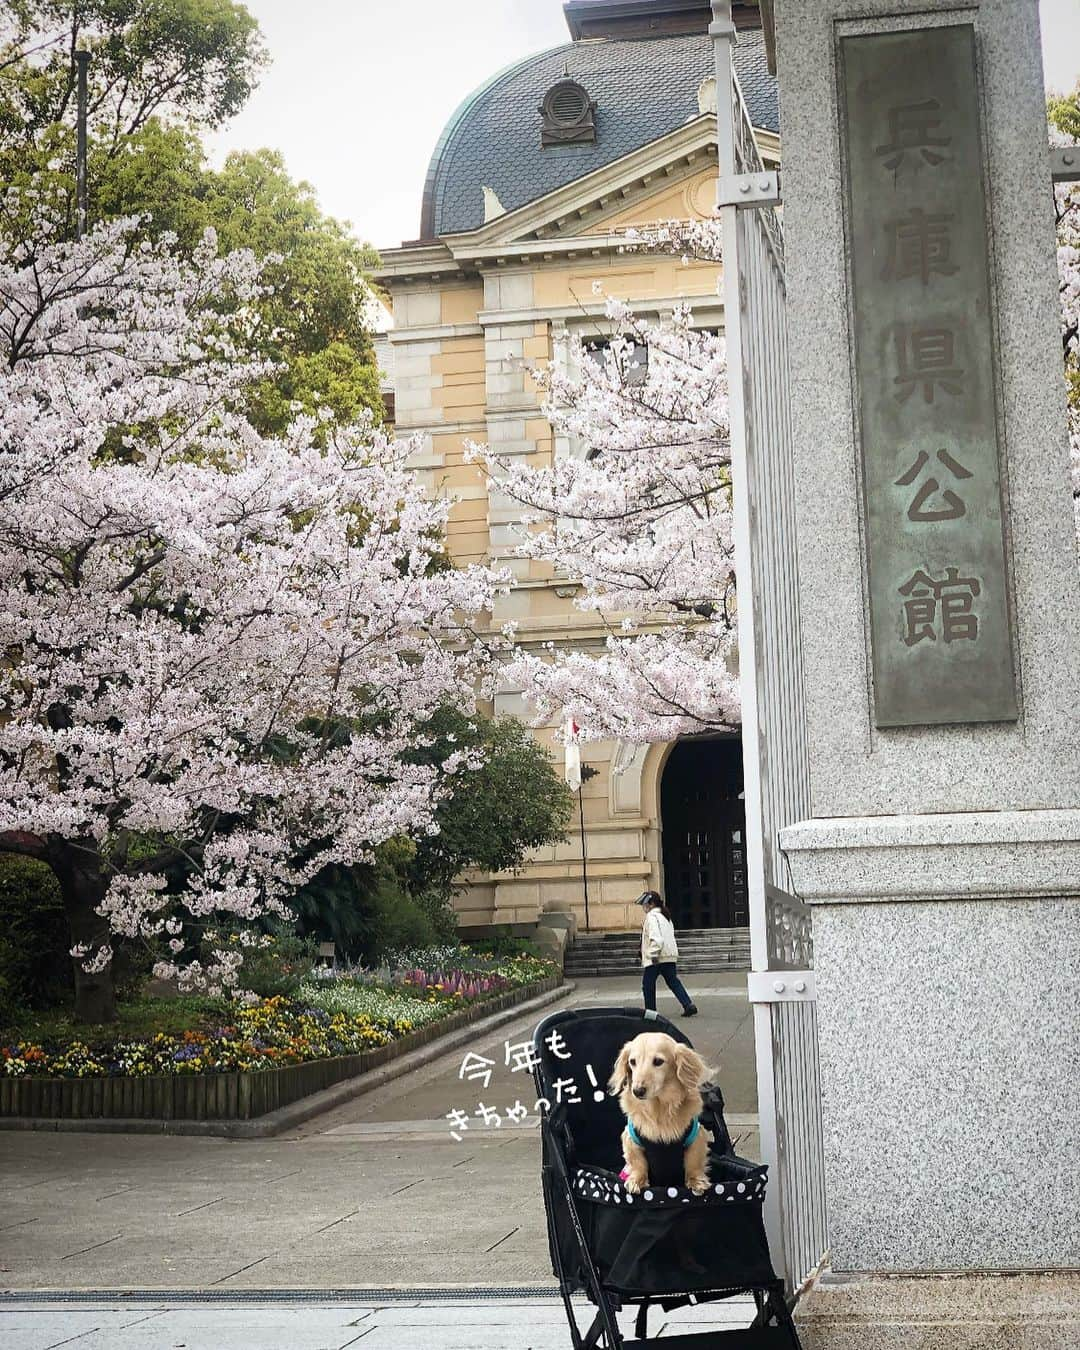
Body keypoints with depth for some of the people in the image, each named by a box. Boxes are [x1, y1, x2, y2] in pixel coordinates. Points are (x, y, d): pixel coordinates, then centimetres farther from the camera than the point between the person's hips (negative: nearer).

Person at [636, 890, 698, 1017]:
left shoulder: (652, 916, -11)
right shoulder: (665, 916, 19)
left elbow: (656, 937, -23)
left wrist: (653, 955, -24)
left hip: (655, 958, -9)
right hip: (670, 956, 9)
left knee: (648, 985, 4)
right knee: (673, 982, 8)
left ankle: (650, 1010, 9)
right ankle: (689, 1005, -5)